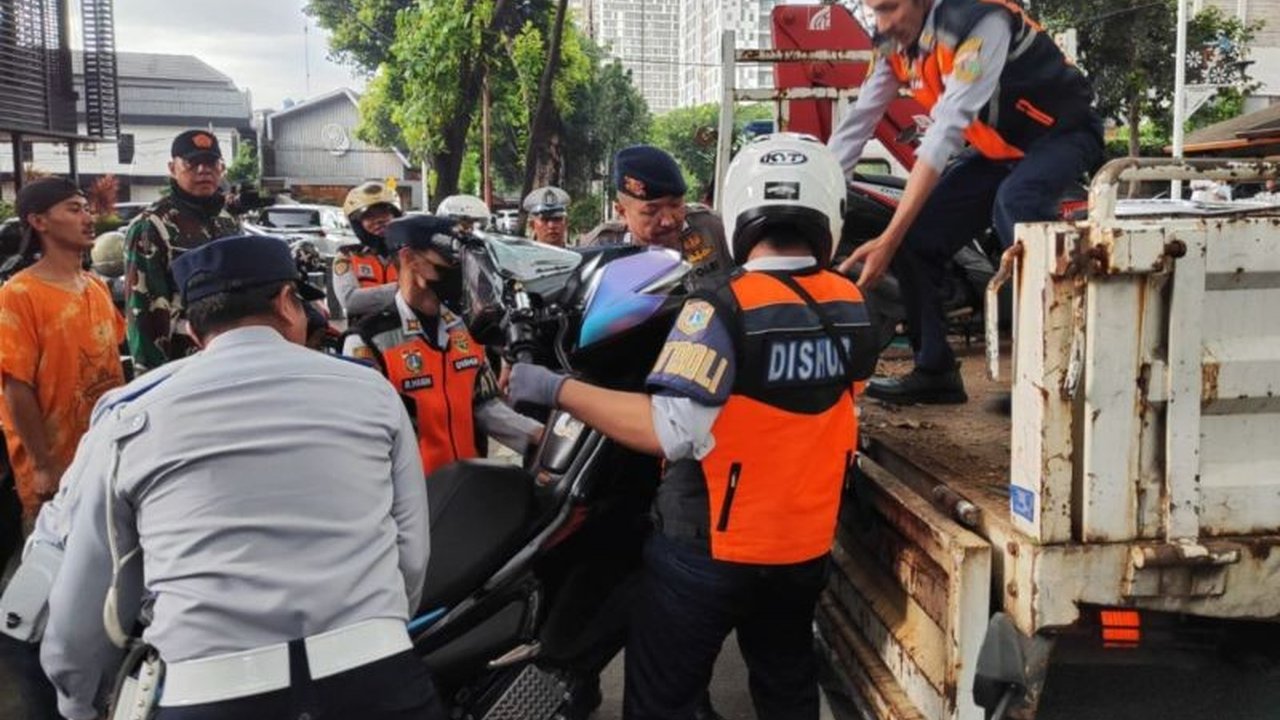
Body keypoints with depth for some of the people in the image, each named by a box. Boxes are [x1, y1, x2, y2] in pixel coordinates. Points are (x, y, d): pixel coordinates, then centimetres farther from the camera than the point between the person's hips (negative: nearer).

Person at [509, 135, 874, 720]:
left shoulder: (724, 310, -23)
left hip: (708, 548, -6)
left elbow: (667, 431, -29)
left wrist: (555, 388, -23)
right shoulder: (851, 306, -4)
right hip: (805, 545, 6)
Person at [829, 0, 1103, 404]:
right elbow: (857, 124, -3)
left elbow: (947, 130, -36)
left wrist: (889, 238, -40)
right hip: (997, 149, 8)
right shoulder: (894, 42, -7)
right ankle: (935, 372, 9)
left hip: (1060, 133, -7)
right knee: (915, 239, -4)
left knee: (1014, 203, -38)